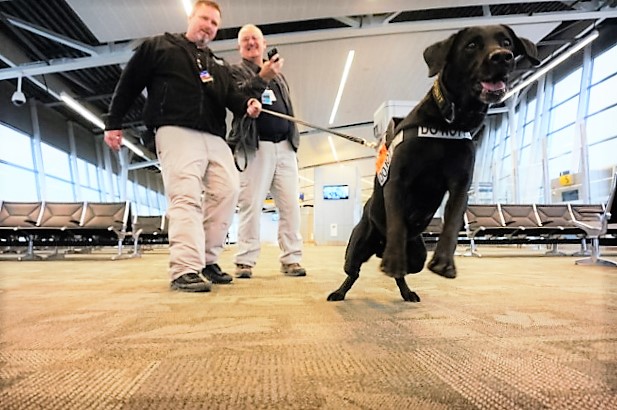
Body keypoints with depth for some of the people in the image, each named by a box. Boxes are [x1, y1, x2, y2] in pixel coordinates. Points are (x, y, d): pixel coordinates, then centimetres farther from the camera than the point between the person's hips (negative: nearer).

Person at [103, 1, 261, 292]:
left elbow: (232, 96, 12)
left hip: (215, 138, 6)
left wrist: (247, 105, -12)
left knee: (227, 192, -5)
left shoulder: (220, 66, 28)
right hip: (177, 133, -5)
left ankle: (207, 261, 5)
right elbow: (128, 83, 11)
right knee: (186, 197, -19)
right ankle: (185, 270, -22)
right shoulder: (159, 46, 15)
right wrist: (113, 123, 4)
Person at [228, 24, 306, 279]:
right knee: (251, 204, -8)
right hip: (255, 147, -5)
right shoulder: (235, 71, 9)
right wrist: (262, 77, -26)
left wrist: (294, 140, 17)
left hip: (284, 146, 5)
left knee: (290, 204, -1)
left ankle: (290, 259, 4)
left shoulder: (278, 76, 26)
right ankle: (245, 261, -3)